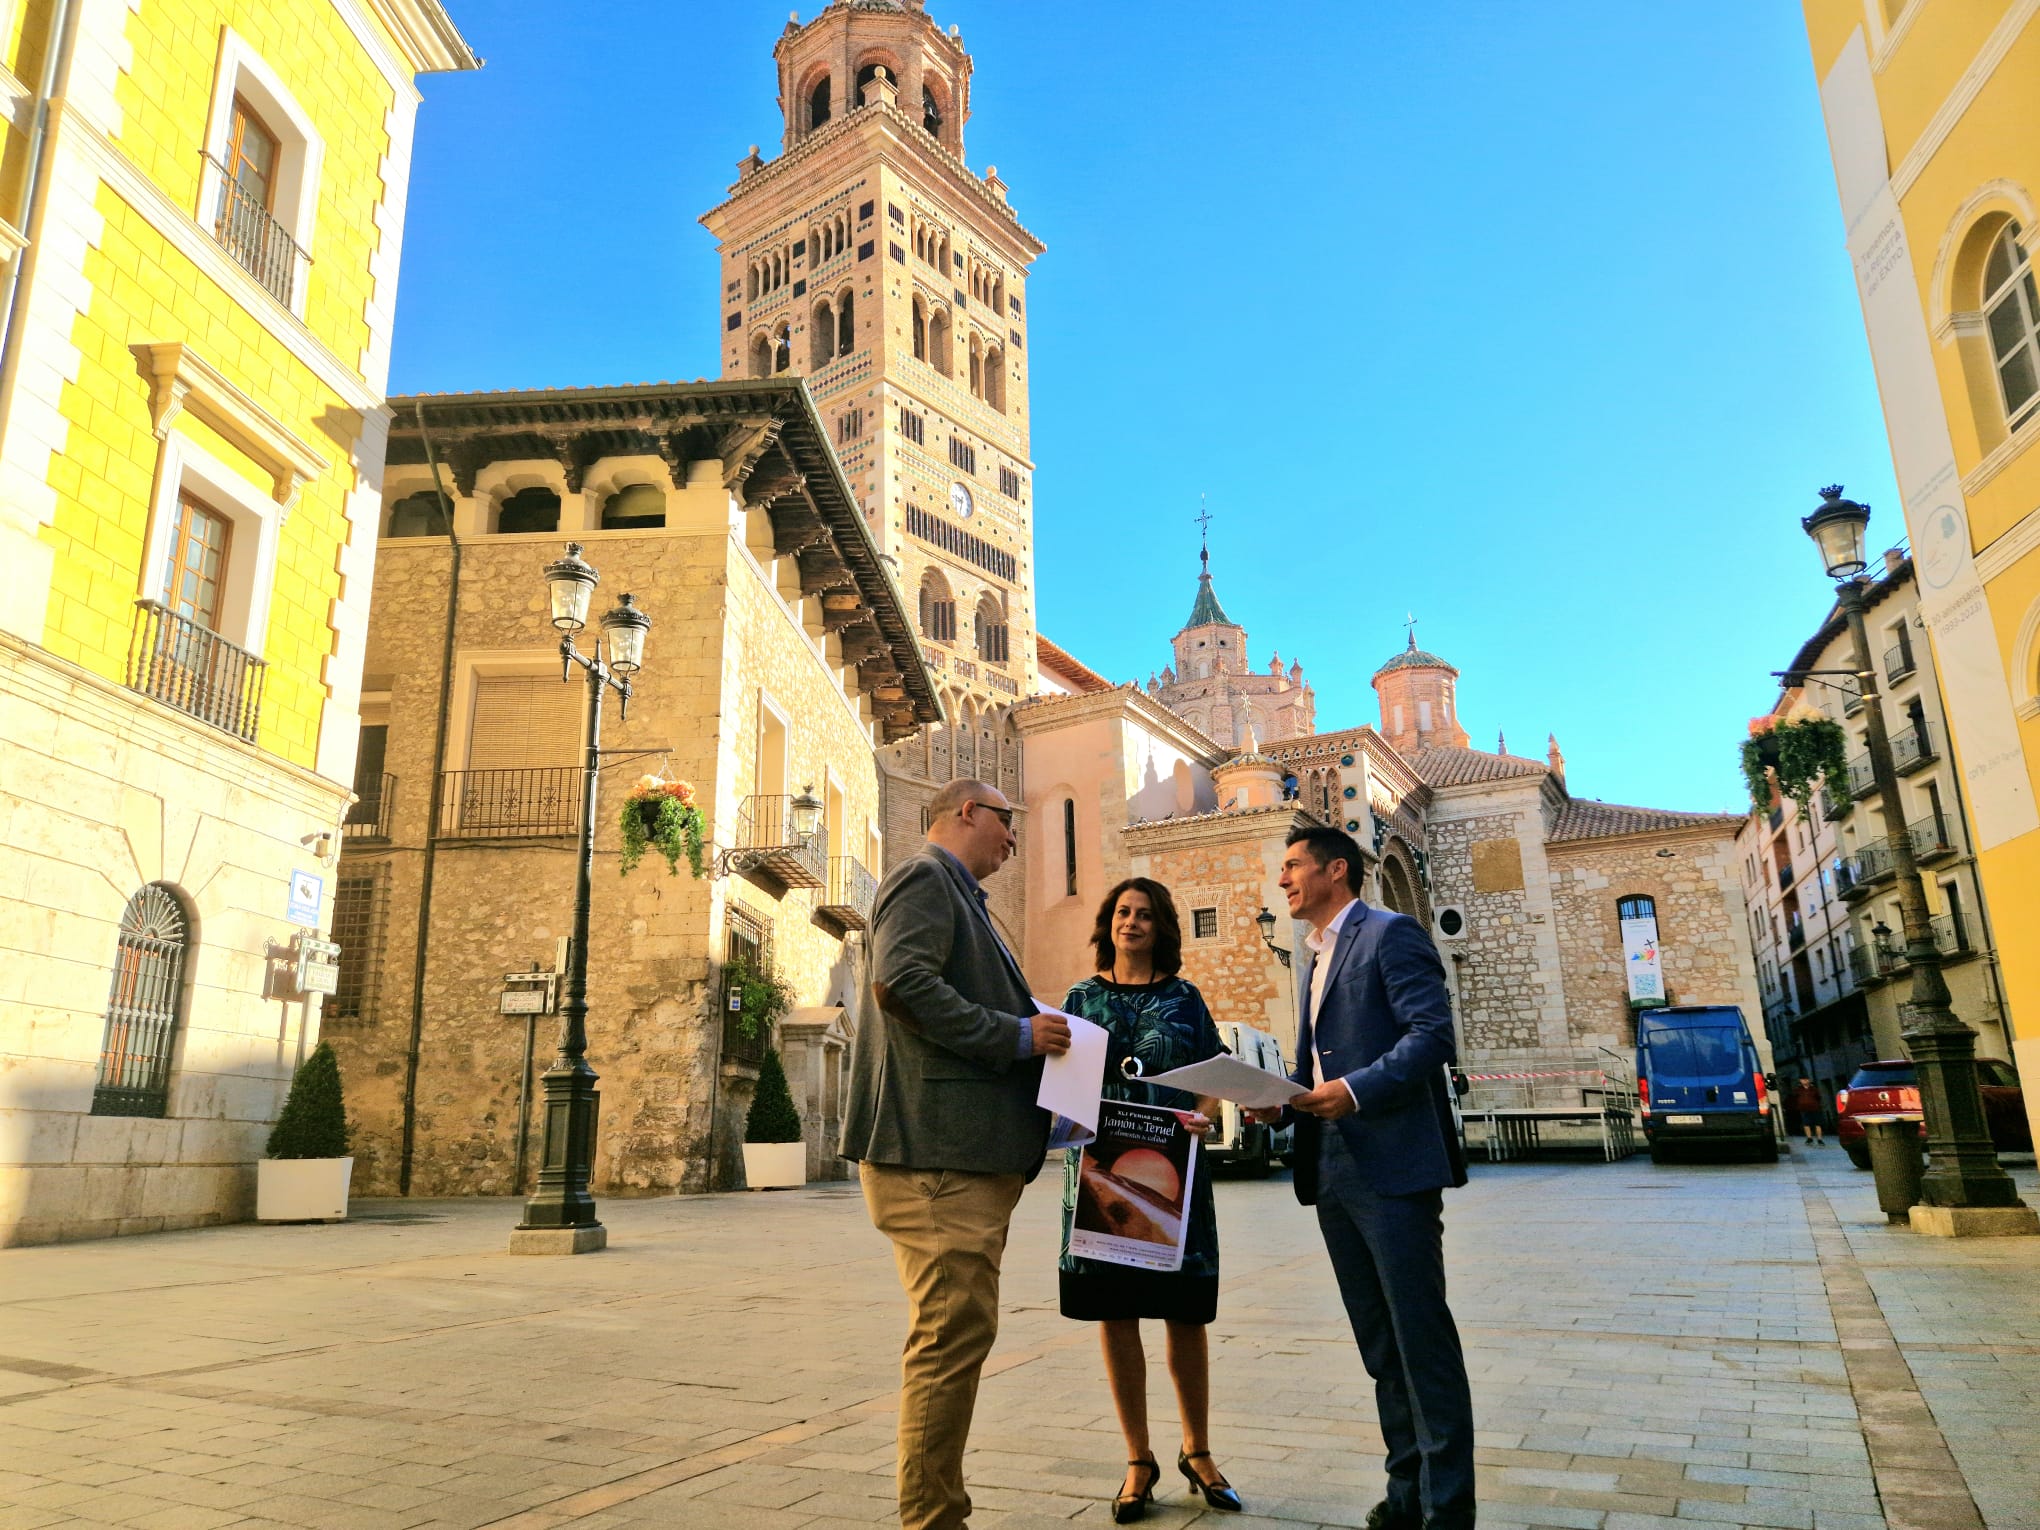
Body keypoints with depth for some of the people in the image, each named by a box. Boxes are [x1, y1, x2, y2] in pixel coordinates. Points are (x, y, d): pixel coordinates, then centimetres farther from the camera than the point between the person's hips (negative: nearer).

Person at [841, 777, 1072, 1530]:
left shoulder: (955, 893, 25)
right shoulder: (926, 877, -6)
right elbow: (900, 983, -22)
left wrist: (1032, 1038, 15)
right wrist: (1016, 1036, -16)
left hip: (969, 1152, 11)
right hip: (936, 1152, -11)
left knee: (958, 1334, 15)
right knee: (954, 1333, -7)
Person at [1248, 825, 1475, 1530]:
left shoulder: (1391, 934, -7)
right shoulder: (1318, 956, 20)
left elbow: (1432, 1033, -17)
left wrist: (1356, 1091, -24)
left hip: (1393, 1167, -9)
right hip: (1334, 1173, 9)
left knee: (1422, 1339, -2)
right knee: (1380, 1343, 14)